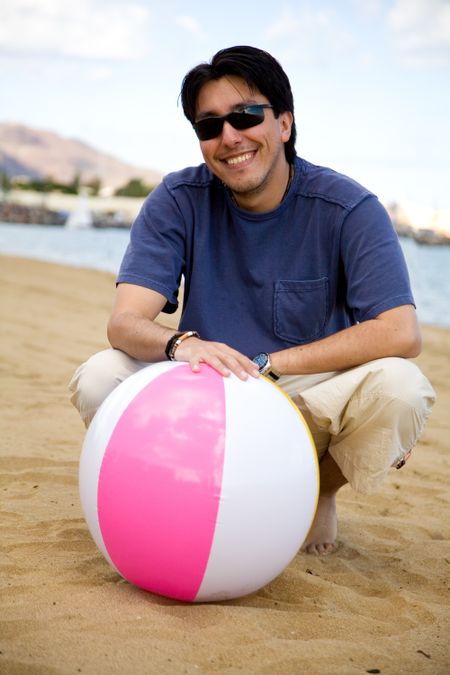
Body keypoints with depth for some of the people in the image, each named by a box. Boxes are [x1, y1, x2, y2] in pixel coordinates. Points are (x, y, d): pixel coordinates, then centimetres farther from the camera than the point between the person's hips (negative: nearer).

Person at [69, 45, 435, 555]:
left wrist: (268, 363, -25)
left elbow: (401, 333, -23)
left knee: (399, 388, -32)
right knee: (98, 381, -24)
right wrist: (181, 344, -40)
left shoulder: (348, 208, -12)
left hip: (311, 401, -1)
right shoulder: (178, 201, -6)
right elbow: (125, 321, -15)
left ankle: (316, 494, 3)